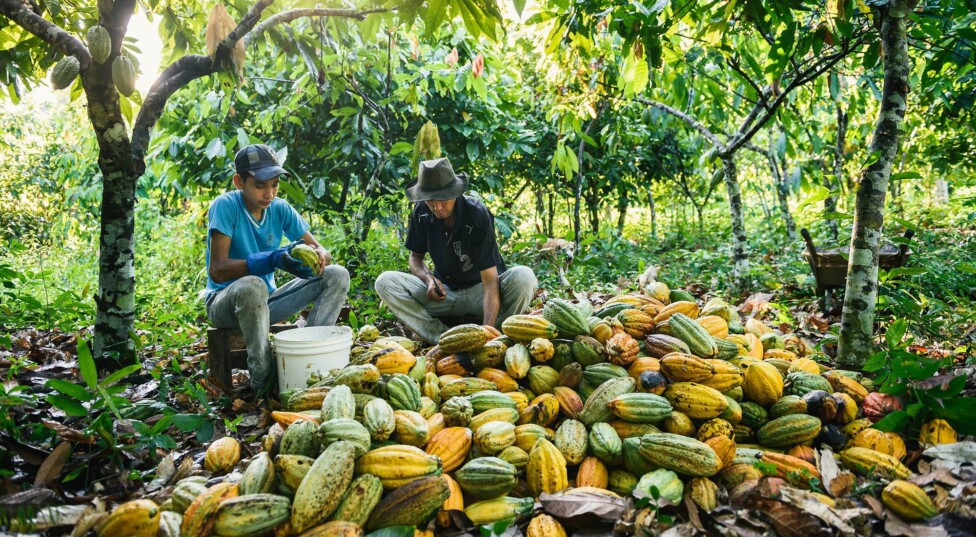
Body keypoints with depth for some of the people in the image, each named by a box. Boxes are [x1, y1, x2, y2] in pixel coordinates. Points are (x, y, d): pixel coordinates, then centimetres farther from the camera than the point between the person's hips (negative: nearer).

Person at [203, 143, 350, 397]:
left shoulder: (280, 209, 0)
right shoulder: (225, 206, -15)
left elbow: (321, 251, 0)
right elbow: (217, 270, -24)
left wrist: (318, 257, -26)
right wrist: (273, 260, -36)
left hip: (266, 300, 5)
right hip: (224, 303, -5)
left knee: (337, 275, -9)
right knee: (252, 285, -40)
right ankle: (264, 380, -25)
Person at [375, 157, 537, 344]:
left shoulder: (478, 215, -23)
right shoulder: (422, 213, -9)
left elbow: (490, 280, -28)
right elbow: (416, 256, 8)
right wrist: (429, 279, -17)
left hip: (479, 291, -4)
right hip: (445, 292, 4)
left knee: (524, 277, -34)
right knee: (386, 282, -18)